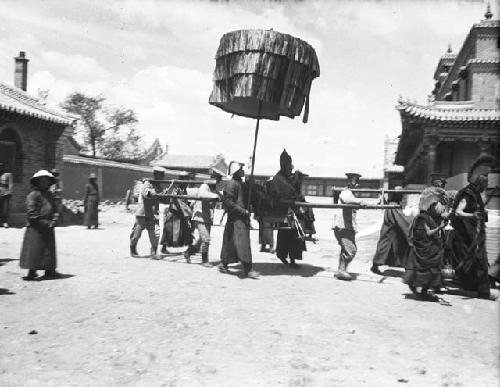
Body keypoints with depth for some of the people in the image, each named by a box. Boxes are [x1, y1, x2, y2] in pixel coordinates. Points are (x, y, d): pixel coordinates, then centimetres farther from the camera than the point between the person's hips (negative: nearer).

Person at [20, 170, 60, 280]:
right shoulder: (33, 195, -9)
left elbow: (54, 210, 16)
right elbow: (31, 213, -15)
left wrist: (53, 221, -2)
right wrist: (44, 222, -16)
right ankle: (32, 271, 4)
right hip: (36, 229, -7)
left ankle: (50, 270, 19)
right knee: (34, 250, -3)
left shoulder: (49, 195, 14)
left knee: (49, 249, 11)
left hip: (48, 229, 7)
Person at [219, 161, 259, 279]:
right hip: (236, 218, -9)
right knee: (243, 243, -11)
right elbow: (227, 202, -19)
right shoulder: (232, 184, -12)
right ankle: (248, 269, -10)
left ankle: (223, 265, 22)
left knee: (230, 243, 14)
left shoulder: (240, 183, 17)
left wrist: (247, 210, 13)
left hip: (242, 218, 9)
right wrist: (243, 211, -19)